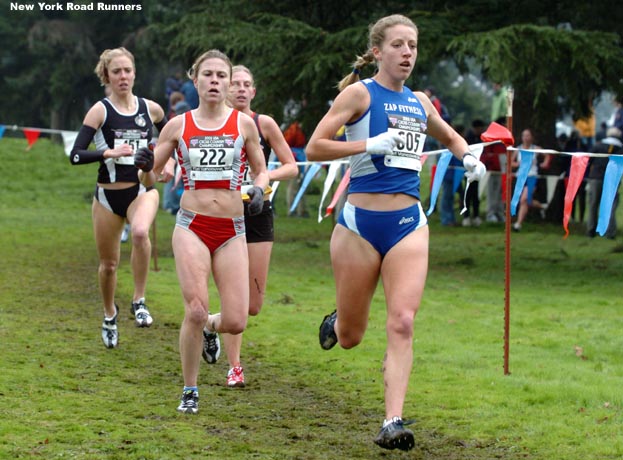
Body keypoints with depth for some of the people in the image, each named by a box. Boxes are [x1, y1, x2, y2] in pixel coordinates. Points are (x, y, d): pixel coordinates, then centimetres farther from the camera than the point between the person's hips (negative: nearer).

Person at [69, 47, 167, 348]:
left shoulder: (151, 109, 2)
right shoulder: (100, 111, -6)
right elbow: (75, 155, -13)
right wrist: (109, 153, -27)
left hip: (142, 190, 0)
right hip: (108, 196, 0)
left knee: (140, 232, -34)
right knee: (108, 263, 9)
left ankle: (139, 301, -18)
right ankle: (110, 315, 37)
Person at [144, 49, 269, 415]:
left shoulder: (244, 123, 4)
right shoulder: (178, 126, 4)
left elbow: (261, 170, 16)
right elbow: (149, 178, 10)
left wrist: (259, 190, -6)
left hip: (232, 230, 1)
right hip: (192, 226, -1)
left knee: (235, 322, -7)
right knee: (196, 310, -17)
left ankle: (206, 328, 32)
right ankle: (190, 391, 4)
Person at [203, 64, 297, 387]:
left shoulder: (263, 124, 0)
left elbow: (291, 167, 1)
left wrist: (265, 177, -17)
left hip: (258, 214, 1)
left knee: (253, 306, 1)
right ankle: (234, 368, 8)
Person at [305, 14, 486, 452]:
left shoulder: (419, 102, 12)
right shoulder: (360, 93, -4)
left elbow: (451, 136, 32)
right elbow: (314, 148, -11)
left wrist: (469, 157, 10)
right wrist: (372, 144, -19)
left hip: (409, 223, 3)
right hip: (361, 222, -3)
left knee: (402, 323, -13)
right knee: (350, 337, 8)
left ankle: (393, 422, -14)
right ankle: (334, 323, 45)